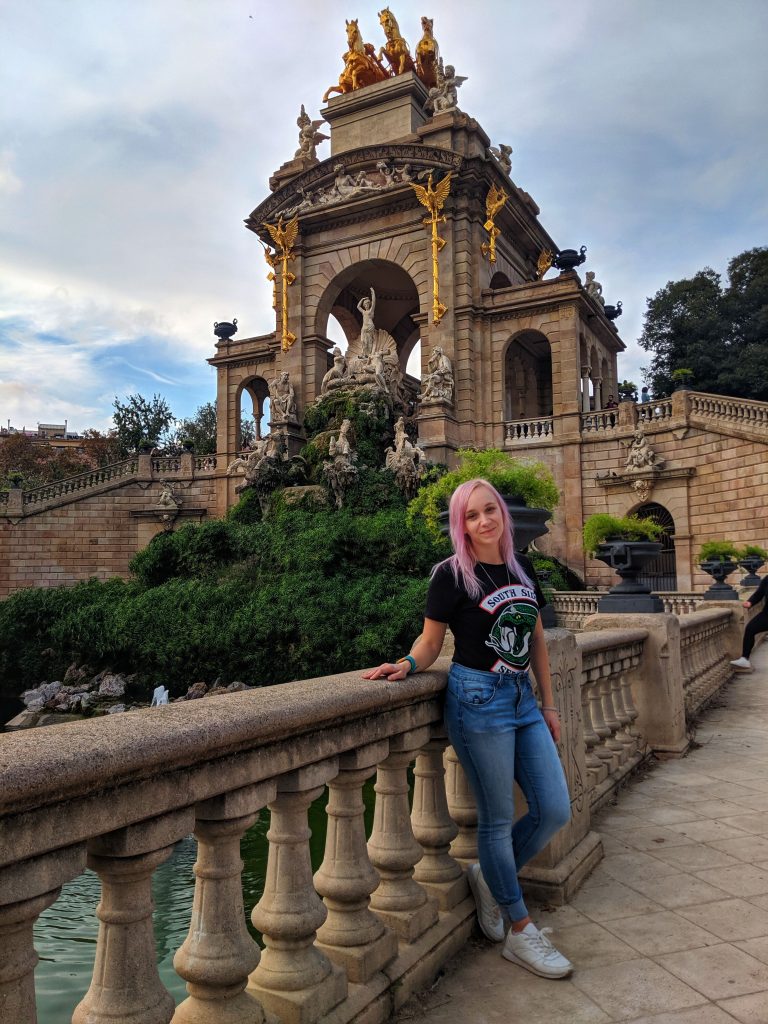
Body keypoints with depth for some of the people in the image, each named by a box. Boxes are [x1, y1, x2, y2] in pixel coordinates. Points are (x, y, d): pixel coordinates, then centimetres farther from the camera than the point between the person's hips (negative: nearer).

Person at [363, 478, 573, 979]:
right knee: (498, 819, 4)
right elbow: (431, 642, -4)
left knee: (555, 811, 7)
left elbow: (537, 640, 13)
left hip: (522, 698, 6)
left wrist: (548, 705, 14)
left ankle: (489, 877, 31)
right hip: (478, 699, -6)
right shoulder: (452, 575, -8)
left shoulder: (522, 568, 8)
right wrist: (407, 664, -25)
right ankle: (520, 932, 21)